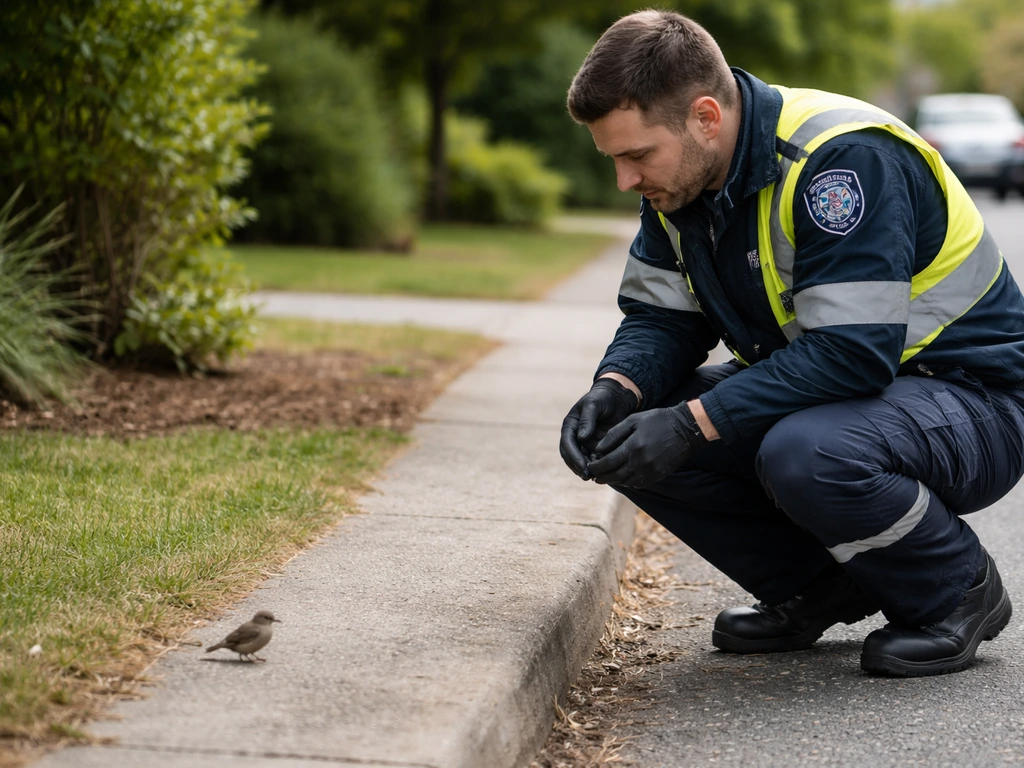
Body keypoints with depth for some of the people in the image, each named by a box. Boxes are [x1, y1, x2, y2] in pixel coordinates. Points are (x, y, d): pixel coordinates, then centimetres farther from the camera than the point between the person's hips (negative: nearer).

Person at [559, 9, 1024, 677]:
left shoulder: (845, 158, -28)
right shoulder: (680, 175, -2)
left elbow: (852, 353, -33)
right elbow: (660, 318, 3)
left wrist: (692, 423, -34)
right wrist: (616, 390, -19)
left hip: (969, 398, -8)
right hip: (808, 389, 8)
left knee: (806, 452, -38)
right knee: (634, 433, -11)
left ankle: (958, 591, -8)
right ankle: (823, 588, 5)